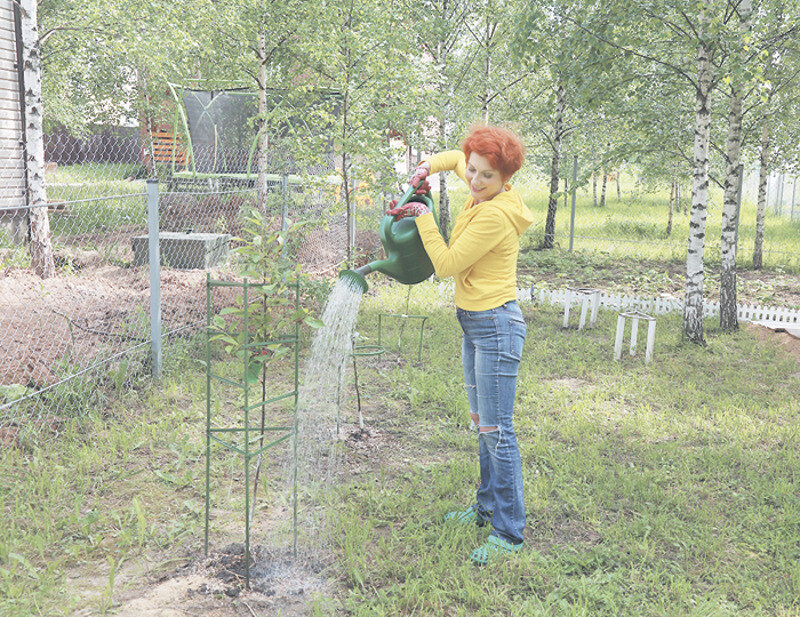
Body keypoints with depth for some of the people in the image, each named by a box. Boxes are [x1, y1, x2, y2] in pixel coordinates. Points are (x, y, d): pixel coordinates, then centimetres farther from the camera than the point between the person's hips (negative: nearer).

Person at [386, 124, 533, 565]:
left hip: (496, 325, -10)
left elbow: (447, 264, -16)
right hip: (473, 324, 10)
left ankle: (509, 532, 3)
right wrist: (429, 165, 6)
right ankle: (487, 506, 33)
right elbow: (455, 158, 26)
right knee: (481, 423, 19)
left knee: (496, 430, -6)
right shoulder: (482, 193, 5)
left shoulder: (495, 215, -21)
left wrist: (424, 218, -9)